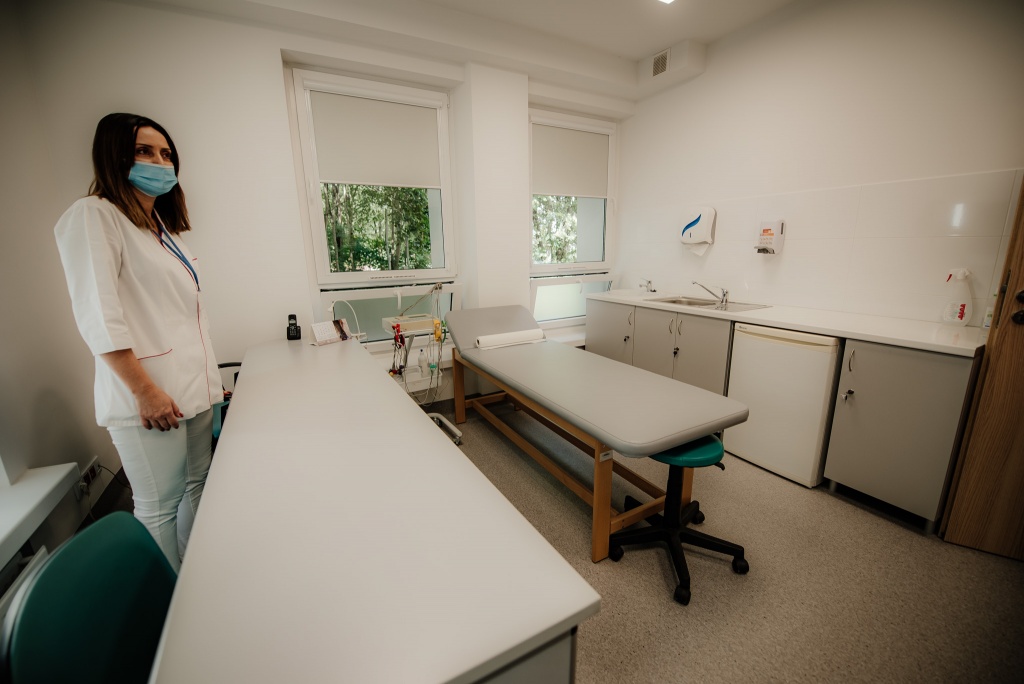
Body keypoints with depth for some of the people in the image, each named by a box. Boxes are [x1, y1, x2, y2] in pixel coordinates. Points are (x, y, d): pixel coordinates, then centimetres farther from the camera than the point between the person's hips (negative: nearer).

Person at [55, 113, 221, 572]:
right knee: (159, 508, 4)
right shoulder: (93, 216, -6)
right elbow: (97, 315, -15)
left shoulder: (164, 228, 18)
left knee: (196, 490, 15)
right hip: (150, 396, -7)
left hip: (194, 388, 8)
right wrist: (144, 390, -18)